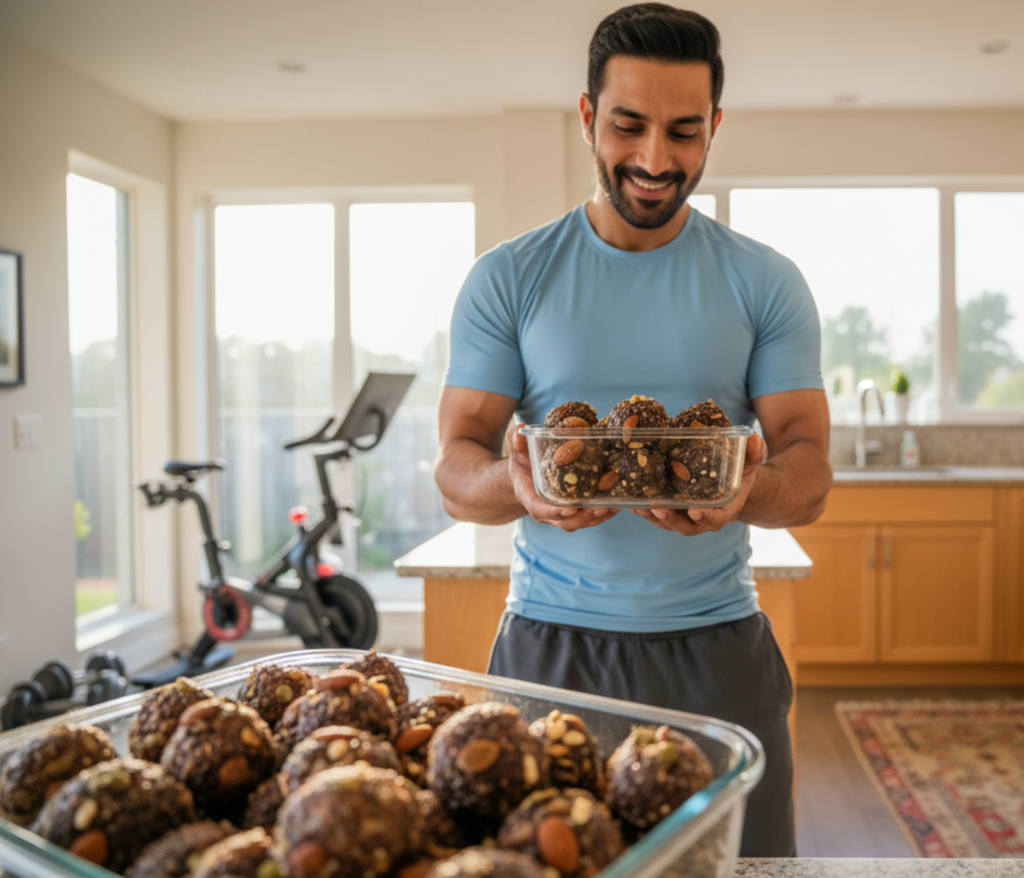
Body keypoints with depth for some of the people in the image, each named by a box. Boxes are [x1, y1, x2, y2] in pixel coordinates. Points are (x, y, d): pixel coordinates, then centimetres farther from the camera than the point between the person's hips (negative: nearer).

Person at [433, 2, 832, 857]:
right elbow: (456, 469, -2)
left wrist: (748, 491, -27)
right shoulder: (507, 279, 0)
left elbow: (809, 473, -2)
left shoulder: (767, 284, 2)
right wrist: (518, 484, -27)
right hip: (551, 638, 0)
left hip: (715, 641, 1)